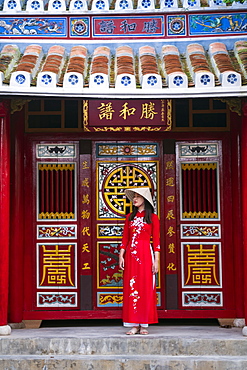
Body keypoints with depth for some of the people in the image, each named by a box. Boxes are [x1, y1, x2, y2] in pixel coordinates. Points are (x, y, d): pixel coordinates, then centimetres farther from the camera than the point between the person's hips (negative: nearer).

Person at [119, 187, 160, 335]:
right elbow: (125, 238, 11)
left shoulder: (153, 218, 2)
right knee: (131, 288, 1)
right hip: (130, 255, 3)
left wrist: (157, 260, -7)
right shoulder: (130, 217, 13)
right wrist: (121, 255, 2)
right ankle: (134, 324, 5)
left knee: (146, 288, -2)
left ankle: (144, 324, 4)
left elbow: (156, 240, -1)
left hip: (145, 254, -3)